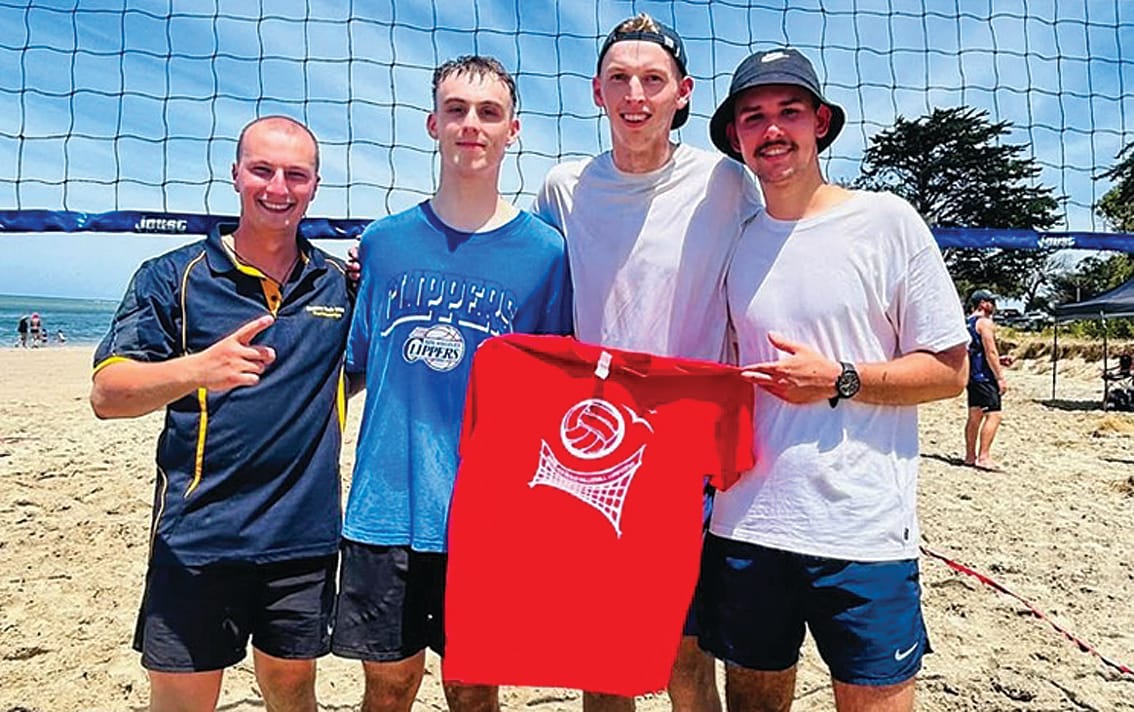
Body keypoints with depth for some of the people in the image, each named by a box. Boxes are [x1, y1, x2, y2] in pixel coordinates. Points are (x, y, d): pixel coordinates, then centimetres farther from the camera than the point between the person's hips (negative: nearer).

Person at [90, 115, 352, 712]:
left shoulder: (340, 283, 6)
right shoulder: (173, 277, -3)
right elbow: (106, 394, -10)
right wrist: (198, 369, -30)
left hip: (306, 536, 3)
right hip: (197, 538, -2)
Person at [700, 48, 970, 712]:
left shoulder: (888, 221, -2)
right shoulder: (733, 242, 8)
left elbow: (950, 370, -2)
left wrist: (839, 380, -15)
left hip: (863, 530, -3)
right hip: (746, 524, 4)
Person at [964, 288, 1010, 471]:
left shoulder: (967, 323, 17)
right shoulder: (985, 322, -11)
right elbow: (990, 351, -18)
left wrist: (998, 360, 21)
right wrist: (1000, 377, -16)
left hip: (971, 374, 10)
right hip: (984, 375, -10)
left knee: (975, 415, 14)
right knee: (993, 415, -11)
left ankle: (970, 456, 18)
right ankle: (983, 457, -15)